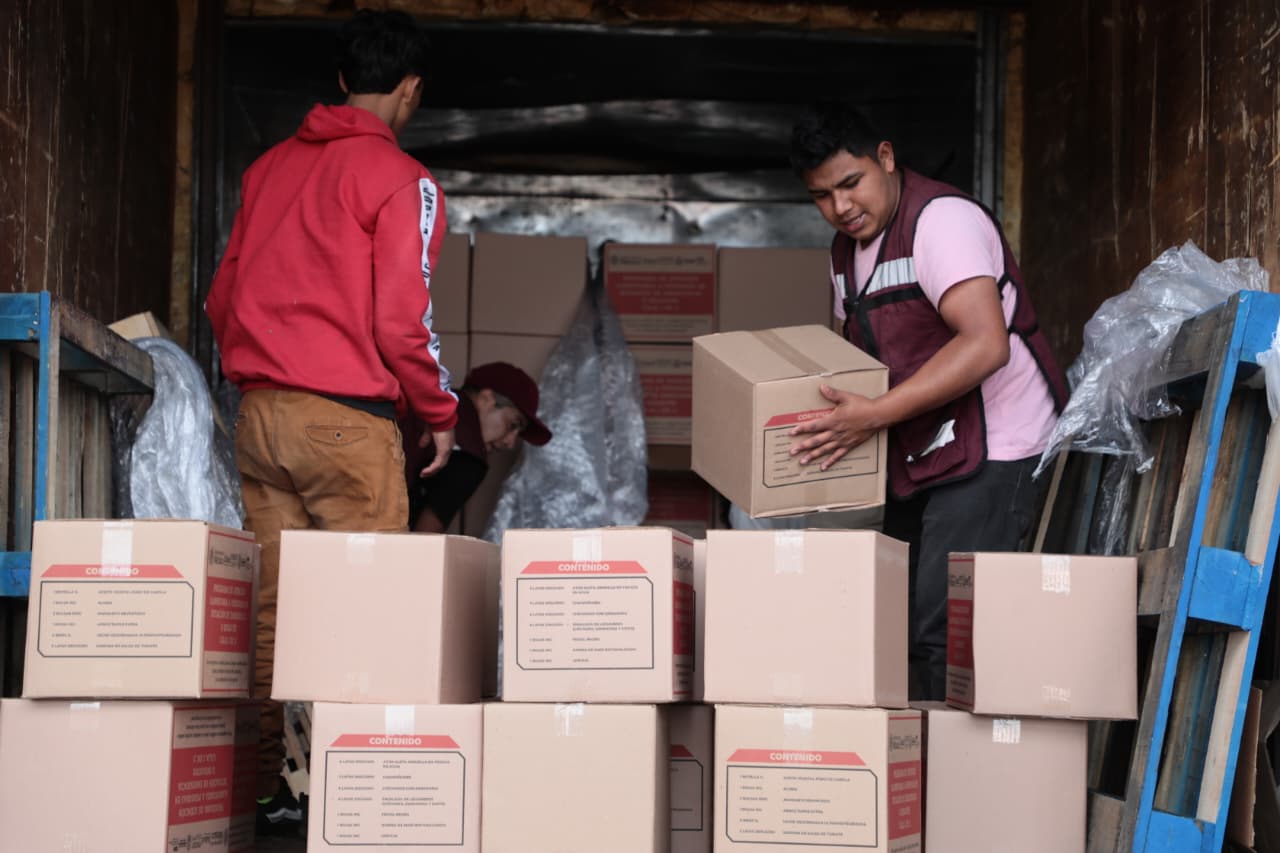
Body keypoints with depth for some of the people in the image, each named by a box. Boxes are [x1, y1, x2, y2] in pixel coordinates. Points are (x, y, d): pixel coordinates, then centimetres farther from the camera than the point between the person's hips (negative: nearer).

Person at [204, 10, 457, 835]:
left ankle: (264, 789, 11)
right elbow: (403, 319, -12)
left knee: (271, 610, 8)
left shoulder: (270, 166, 14)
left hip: (259, 414, 6)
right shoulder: (402, 181, -6)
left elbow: (221, 299, 15)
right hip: (349, 418, -6)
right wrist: (441, 412, 1)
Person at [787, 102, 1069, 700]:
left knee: (943, 627, -15)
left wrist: (874, 416, -32)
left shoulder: (941, 220, -17)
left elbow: (984, 344, -30)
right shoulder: (846, 249, 12)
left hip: (992, 449, -10)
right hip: (918, 458, 10)